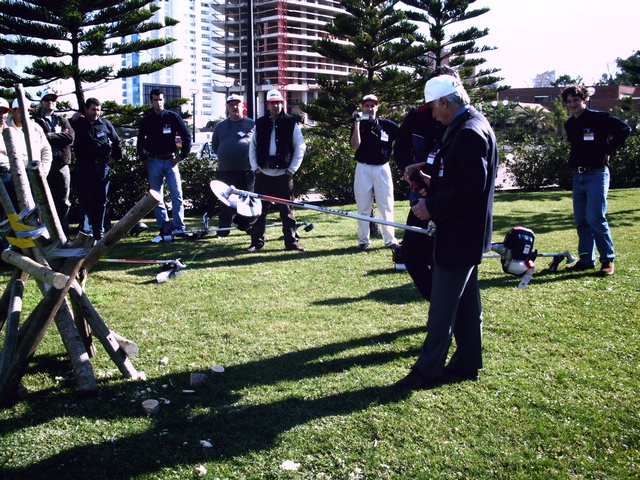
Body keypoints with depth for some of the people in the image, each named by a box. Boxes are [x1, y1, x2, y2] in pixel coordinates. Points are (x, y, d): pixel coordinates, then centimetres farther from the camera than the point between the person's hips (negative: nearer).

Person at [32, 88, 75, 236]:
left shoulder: (62, 120, 19)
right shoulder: (35, 121, 8)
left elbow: (71, 136, -1)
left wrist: (49, 136, -7)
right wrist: (58, 135, -10)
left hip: (61, 164, 3)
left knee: (63, 202, 5)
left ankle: (63, 233, 10)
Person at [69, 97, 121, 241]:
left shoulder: (105, 124, 9)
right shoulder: (78, 124, 4)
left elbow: (116, 141, 19)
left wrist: (115, 157, 11)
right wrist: (72, 121, -13)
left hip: (102, 166, 2)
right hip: (84, 167, -2)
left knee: (101, 201, 6)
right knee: (86, 201, -2)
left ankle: (99, 232, 13)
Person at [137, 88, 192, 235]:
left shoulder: (173, 117, 1)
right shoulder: (146, 120, 7)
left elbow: (187, 137, 3)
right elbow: (140, 142, 18)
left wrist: (182, 156, -1)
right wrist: (144, 159, 9)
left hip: (170, 161, -2)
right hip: (153, 162, 2)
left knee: (177, 195, -9)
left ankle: (178, 227, -8)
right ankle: (163, 227, 9)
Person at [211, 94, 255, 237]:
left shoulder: (252, 124, 5)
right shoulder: (220, 126, 13)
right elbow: (214, 146, 21)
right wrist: (223, 156, 9)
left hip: (247, 170, -2)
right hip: (225, 170, 2)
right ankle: (223, 229, 9)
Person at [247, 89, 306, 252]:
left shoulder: (291, 123, 0)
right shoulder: (260, 123, 7)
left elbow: (300, 147, 0)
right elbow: (253, 147, 12)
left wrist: (292, 169, -5)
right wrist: (255, 167, 1)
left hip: (284, 174, -2)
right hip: (263, 174, 2)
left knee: (287, 210, 3)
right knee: (259, 209, 6)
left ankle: (291, 241, 10)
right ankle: (257, 241, 14)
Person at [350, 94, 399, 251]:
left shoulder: (387, 125, 2)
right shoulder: (358, 126, 1)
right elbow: (355, 146, -15)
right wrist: (357, 123, -17)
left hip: (382, 168, 0)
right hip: (363, 169, 0)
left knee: (386, 206, 3)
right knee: (363, 207, 4)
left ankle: (390, 239, 9)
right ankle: (363, 240, 11)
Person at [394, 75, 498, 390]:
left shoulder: (469, 132, -20)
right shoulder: (468, 126, 12)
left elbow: (470, 187, -26)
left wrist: (432, 207, -19)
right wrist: (433, 183, 7)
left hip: (459, 234, -11)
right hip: (465, 232, 11)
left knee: (442, 307, -3)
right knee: (465, 302, 16)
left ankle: (427, 370, 6)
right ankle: (467, 363, 27)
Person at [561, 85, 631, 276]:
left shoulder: (599, 118, -8)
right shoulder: (569, 124, 13)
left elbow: (624, 129, -10)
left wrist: (608, 151, -9)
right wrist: (574, 161, 13)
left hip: (597, 174, -7)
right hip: (578, 175, 7)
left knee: (595, 218, -12)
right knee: (581, 220, 7)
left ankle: (608, 260, -2)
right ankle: (586, 260, 16)